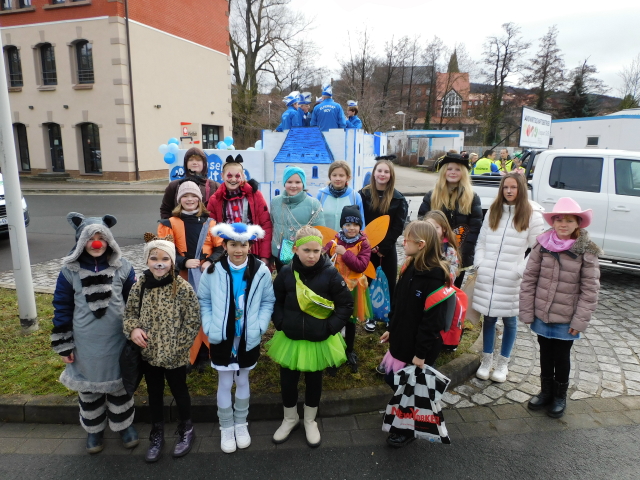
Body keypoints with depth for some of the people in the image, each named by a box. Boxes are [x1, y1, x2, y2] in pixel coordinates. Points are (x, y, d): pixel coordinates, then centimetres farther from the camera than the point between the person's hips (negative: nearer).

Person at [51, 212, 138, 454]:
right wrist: (63, 346, -1)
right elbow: (62, 309, -1)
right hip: (85, 344, 1)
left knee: (119, 384, 15)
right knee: (88, 388, 17)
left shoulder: (123, 267, -7)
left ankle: (124, 425, 36)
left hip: (117, 341, 0)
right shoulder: (70, 271, -7)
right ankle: (94, 430, 38)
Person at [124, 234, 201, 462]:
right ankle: (157, 435, 42)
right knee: (154, 394, 21)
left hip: (174, 355, -3)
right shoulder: (140, 286, -7)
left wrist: (176, 348, -15)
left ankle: (186, 430, 41)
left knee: (179, 391, 17)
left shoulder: (183, 288, -18)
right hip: (148, 353, 4)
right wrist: (132, 329, -14)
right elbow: (129, 312, 6)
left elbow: (193, 322, -14)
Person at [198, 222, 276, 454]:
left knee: (243, 381, 17)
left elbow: (268, 302, -2)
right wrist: (209, 327, -12)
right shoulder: (214, 271, -10)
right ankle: (226, 427, 32)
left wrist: (260, 326, -14)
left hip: (249, 339, 1)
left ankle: (241, 424, 38)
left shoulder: (261, 271, -10)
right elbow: (204, 300, -2)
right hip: (221, 338, 0)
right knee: (225, 383, 12)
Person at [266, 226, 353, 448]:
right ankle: (290, 419, 41)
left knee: (314, 381, 18)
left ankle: (310, 421, 42)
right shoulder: (286, 272, -10)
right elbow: (275, 301, 3)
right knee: (287, 381, 14)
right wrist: (280, 324, -8)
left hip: (319, 340, -1)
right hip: (290, 339, 2)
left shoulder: (330, 274, -16)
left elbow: (346, 305, -9)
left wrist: (331, 328, -13)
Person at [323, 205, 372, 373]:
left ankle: (350, 351, 36)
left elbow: (361, 266, -20)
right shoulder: (333, 243, -4)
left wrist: (345, 253, -24)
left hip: (353, 287, 0)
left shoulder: (363, 244, -8)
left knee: (350, 321, 15)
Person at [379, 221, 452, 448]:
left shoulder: (434, 278, -25)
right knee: (392, 379, 20)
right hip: (401, 340, 8)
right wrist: (391, 329, 17)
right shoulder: (409, 268, 2)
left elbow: (432, 321, -24)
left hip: (419, 348, -8)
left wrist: (421, 353, -20)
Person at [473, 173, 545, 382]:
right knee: (488, 317, 11)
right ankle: (486, 360, 25)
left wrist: (521, 271, -12)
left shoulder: (532, 215, -2)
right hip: (487, 276, 3)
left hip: (512, 279, -3)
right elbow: (481, 241, 12)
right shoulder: (493, 211, 10)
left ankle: (503, 363, 25)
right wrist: (479, 264, 0)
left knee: (509, 319, 9)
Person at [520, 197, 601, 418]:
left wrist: (580, 320, -10)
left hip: (566, 319, -2)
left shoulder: (587, 251, -11)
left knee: (562, 357, 15)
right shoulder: (542, 245, -7)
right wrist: (527, 311, -4)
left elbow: (590, 289, -8)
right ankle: (546, 392, 38)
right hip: (541, 315, 2)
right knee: (545, 354, 18)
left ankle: (560, 396, 36)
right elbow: (529, 279, -3)